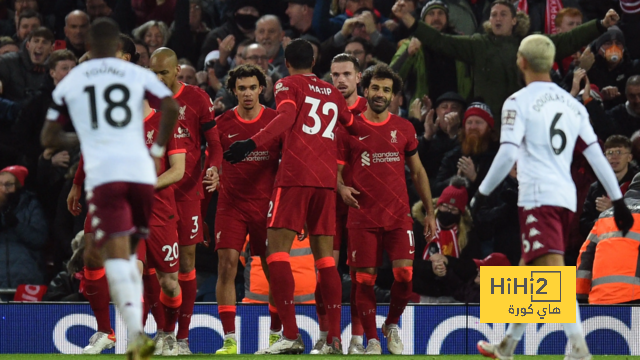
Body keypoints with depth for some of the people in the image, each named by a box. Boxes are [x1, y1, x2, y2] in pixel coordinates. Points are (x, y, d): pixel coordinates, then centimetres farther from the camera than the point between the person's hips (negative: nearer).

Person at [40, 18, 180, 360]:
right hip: (140, 170, 2)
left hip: (102, 174, -2)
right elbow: (171, 107, -3)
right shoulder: (138, 75, 12)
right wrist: (158, 149, 9)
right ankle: (135, 329, 10)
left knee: (116, 254, -8)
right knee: (129, 251, 19)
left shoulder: (69, 82, 13)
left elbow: (48, 138, 17)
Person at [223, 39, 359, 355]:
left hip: (294, 175, -5)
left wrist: (252, 144, -22)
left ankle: (290, 334, -18)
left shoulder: (288, 85, 6)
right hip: (327, 178, 5)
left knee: (277, 249, -5)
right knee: (325, 257, 7)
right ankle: (334, 338, 0)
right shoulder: (333, 93, 22)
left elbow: (287, 117, -12)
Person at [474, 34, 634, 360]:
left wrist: (482, 193, -5)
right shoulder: (572, 104, 14)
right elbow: (596, 155, 11)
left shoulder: (519, 101, -4)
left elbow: (507, 154, -15)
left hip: (538, 196, -7)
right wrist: (618, 201, 13)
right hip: (566, 196, 7)